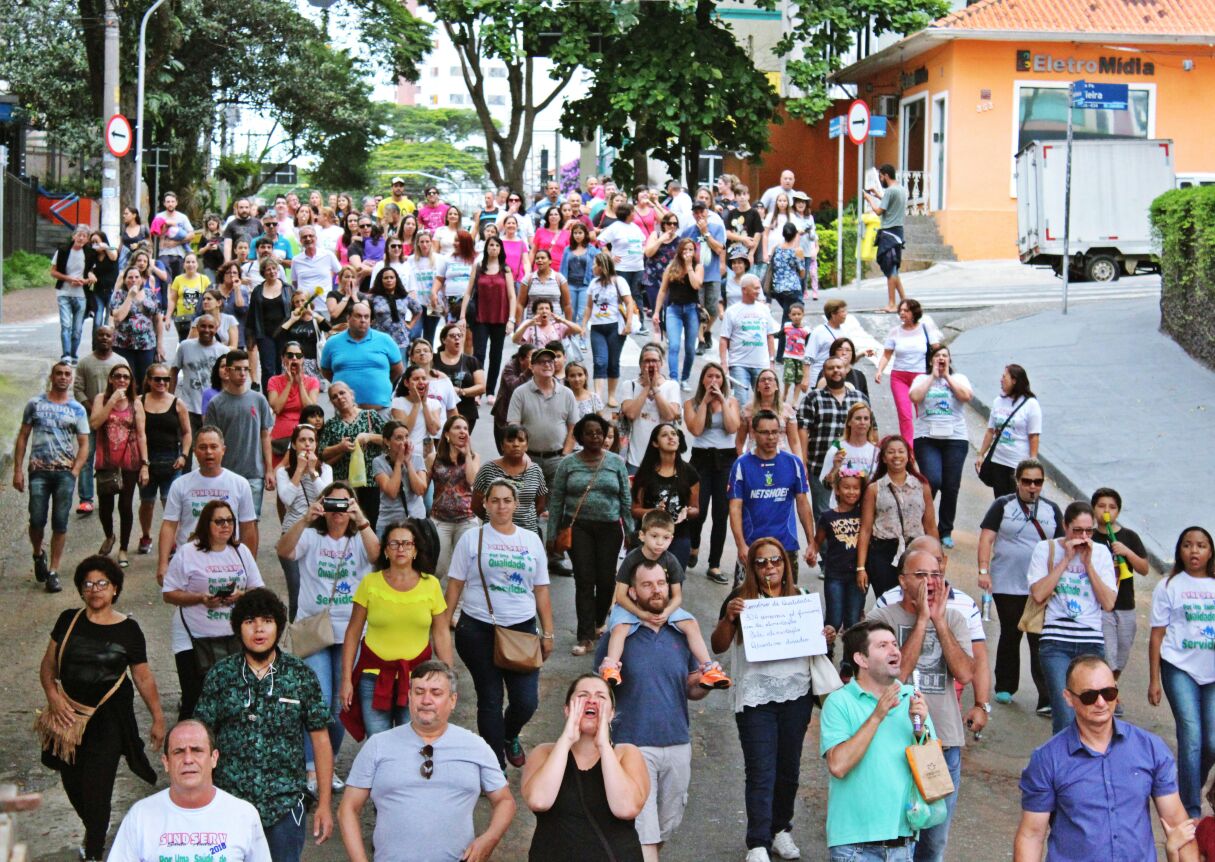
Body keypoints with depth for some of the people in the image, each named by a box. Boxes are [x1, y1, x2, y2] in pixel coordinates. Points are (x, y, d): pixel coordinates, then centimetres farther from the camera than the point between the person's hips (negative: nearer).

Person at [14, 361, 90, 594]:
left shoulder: (77, 409, 7)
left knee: (60, 523, 0)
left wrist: (74, 472, -8)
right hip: (39, 471, 0)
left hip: (65, 472, 0)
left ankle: (53, 572, 7)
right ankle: (38, 555, 26)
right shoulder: (35, 404, 6)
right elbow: (22, 437, 8)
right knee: (37, 520, -4)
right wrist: (18, 470, 1)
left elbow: (83, 444, 6)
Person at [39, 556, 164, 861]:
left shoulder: (128, 630, -1)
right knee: (72, 783, 8)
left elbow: (143, 677, 5)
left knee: (96, 787, -9)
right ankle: (94, 828, 39)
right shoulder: (68, 621, 3)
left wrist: (158, 718, 5)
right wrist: (53, 696, -9)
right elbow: (48, 665, 8)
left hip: (109, 717, -3)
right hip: (69, 713, 3)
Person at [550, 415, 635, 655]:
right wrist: (552, 534, 1)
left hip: (609, 528, 1)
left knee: (606, 579, 4)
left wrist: (630, 532, 3)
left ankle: (601, 624, 29)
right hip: (578, 527, -1)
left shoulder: (616, 462, 5)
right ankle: (586, 637, 0)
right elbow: (556, 500, 4)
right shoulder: (569, 463, 2)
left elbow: (626, 500, 7)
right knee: (584, 581, -4)